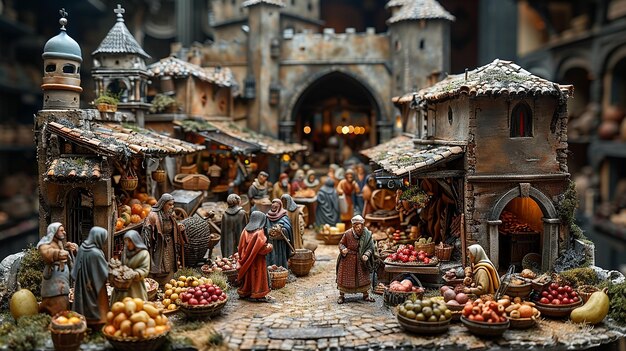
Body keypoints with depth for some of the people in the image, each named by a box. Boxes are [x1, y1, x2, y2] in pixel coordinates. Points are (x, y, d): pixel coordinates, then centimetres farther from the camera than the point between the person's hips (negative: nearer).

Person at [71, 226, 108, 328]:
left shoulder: (82, 247, -4)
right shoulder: (96, 253, -26)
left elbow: (75, 272, 6)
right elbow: (105, 272, -15)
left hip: (82, 287, 7)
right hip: (95, 287, -7)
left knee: (84, 306, 17)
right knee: (97, 312, 6)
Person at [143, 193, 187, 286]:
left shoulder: (169, 215, 8)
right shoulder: (153, 216, -13)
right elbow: (148, 233, -15)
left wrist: (180, 229, -1)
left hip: (170, 250, 7)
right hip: (159, 249, -7)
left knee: (169, 273, 11)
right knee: (160, 275, -2)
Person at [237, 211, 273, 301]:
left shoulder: (245, 231, 0)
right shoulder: (259, 232, -17)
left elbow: (240, 247, 5)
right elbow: (263, 248, -19)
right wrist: (269, 247, 0)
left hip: (246, 261, 6)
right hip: (257, 260, -5)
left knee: (248, 275, 15)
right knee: (257, 276, 4)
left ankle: (245, 292, 23)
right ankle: (257, 293, 6)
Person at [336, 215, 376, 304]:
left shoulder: (367, 235, -12)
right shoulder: (347, 234, -16)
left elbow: (370, 247, -6)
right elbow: (341, 244, -4)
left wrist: (366, 255, -23)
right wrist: (343, 249, -24)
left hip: (360, 260, 2)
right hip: (347, 259, -2)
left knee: (364, 277, 9)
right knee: (344, 277, 4)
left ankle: (365, 295, 27)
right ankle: (341, 296, 18)